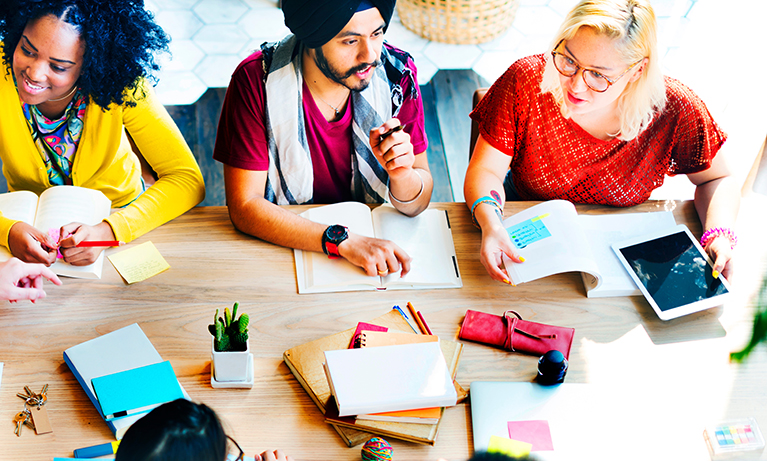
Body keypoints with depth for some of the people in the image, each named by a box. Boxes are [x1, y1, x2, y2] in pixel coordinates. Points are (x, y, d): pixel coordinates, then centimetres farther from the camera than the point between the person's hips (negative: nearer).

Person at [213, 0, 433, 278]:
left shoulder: (397, 74, -10)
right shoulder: (257, 80, -17)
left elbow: (416, 205, -5)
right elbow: (244, 206, -19)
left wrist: (403, 173, -28)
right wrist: (344, 241, -29)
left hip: (379, 240, 2)